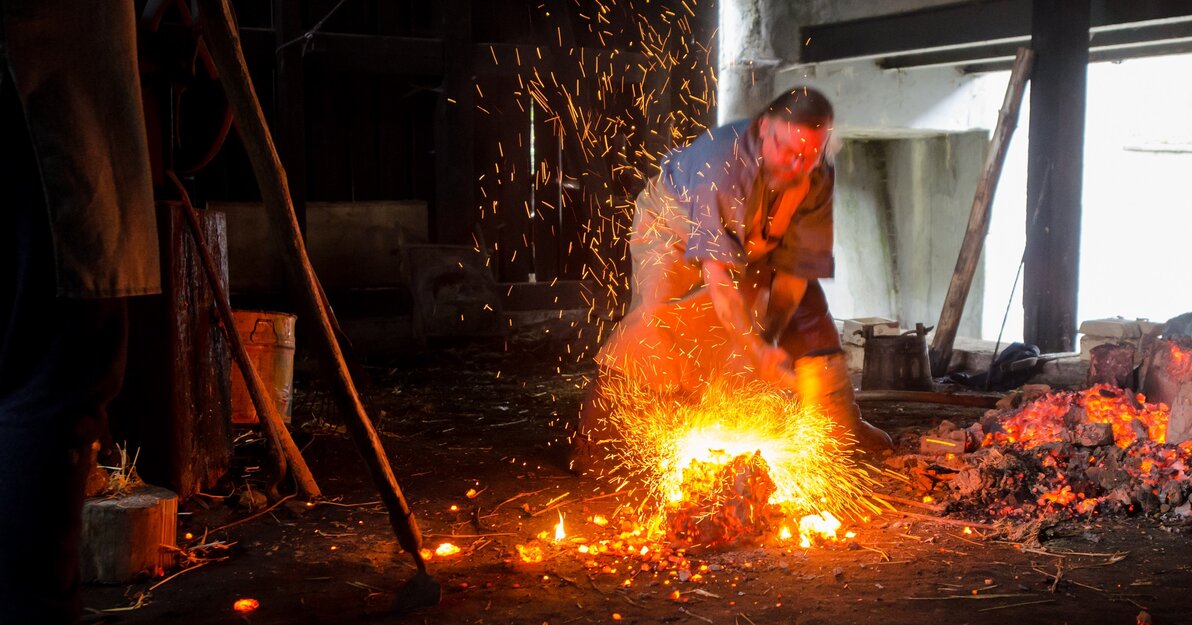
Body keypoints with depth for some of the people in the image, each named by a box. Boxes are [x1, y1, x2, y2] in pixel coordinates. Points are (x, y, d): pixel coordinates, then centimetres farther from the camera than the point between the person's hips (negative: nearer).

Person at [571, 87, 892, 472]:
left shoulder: (819, 178, -25)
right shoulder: (721, 161, -42)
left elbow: (796, 266, -20)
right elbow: (716, 273, -46)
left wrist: (772, 335, -31)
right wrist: (758, 349, -52)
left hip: (756, 241, 6)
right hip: (676, 222, -5)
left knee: (808, 310, 2)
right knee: (655, 314, -26)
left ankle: (841, 424, 21)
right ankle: (593, 437, -21)